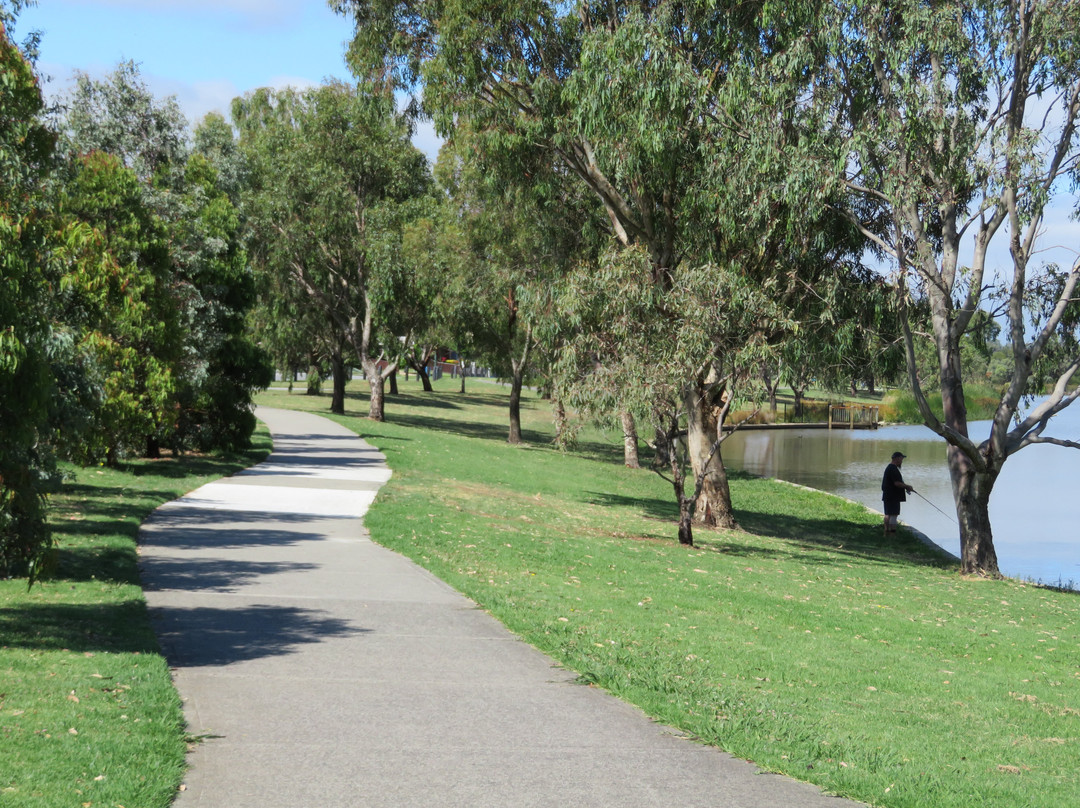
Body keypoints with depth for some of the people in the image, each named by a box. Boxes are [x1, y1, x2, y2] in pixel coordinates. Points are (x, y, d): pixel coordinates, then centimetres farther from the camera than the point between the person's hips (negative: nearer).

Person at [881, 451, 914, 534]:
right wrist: (907, 486, -10)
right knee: (894, 514, -10)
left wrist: (905, 487, 14)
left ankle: (887, 531, 21)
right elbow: (897, 483, -23)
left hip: (888, 496, 11)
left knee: (888, 514, 15)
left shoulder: (889, 467, 18)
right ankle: (892, 533, -12)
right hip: (893, 497, -11)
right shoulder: (893, 469, -17)